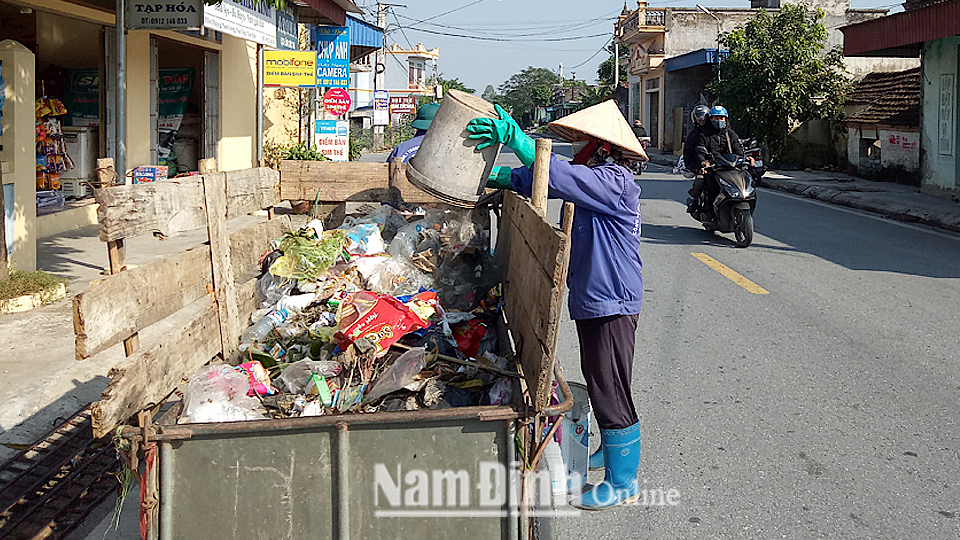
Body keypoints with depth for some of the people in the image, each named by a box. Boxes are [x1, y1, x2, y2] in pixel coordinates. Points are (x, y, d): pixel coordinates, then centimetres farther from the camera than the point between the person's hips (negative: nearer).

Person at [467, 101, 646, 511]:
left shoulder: (613, 181, -18)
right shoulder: (596, 178, 12)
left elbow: (558, 177, -30)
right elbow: (537, 179, 13)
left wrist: (512, 135, -32)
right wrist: (492, 176, 2)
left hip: (611, 303, -10)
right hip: (593, 300, 10)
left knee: (610, 391, -3)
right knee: (599, 383, 22)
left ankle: (623, 481, 8)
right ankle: (613, 451, 40)